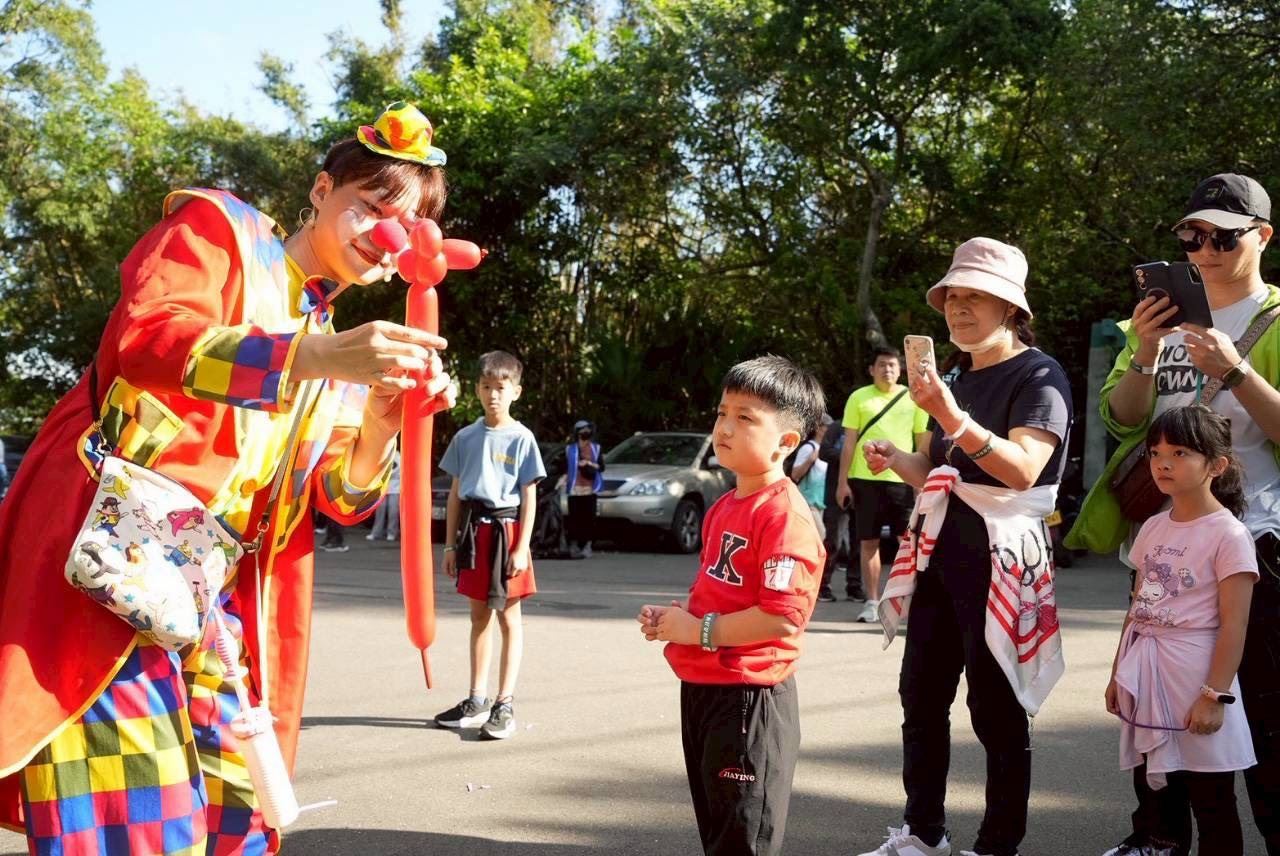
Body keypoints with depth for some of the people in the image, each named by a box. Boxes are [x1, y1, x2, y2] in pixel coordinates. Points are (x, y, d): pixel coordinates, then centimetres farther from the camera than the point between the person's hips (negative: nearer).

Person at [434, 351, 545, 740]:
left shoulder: (521, 438, -4)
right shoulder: (465, 437, 8)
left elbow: (529, 497, -5)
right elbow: (456, 493, 12)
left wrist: (521, 548, -11)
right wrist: (450, 544, 8)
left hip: (506, 529, -4)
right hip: (473, 530, 5)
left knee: (508, 617, 2)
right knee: (479, 616, 12)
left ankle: (505, 704, 5)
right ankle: (477, 700, 21)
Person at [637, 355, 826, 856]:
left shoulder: (784, 514, -20)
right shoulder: (724, 506, 11)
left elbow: (783, 617, -28)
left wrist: (699, 631, -19)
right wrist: (674, 617, 6)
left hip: (749, 696, -10)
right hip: (702, 686, 10)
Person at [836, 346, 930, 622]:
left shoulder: (913, 399, 6)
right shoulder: (859, 397, 3)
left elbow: (924, 442, 9)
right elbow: (849, 442, 3)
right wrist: (843, 481, -1)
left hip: (902, 479, 0)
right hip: (865, 479, 0)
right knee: (868, 542, 5)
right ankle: (871, 601, 13)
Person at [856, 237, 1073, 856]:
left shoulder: (1039, 375, -7)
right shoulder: (958, 377, 17)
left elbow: (1022, 469, -22)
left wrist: (953, 417, -34)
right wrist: (893, 458, 2)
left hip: (997, 555, -8)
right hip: (939, 550, 8)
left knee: (994, 707, -4)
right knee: (921, 693, 11)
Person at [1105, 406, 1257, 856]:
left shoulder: (1228, 535, -11)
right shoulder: (1152, 528, 9)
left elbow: (1233, 625, -14)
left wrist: (1216, 694, -18)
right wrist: (1118, 674, 14)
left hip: (1193, 675, -7)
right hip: (1146, 675, 7)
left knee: (1210, 801, 3)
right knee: (1156, 787, 15)